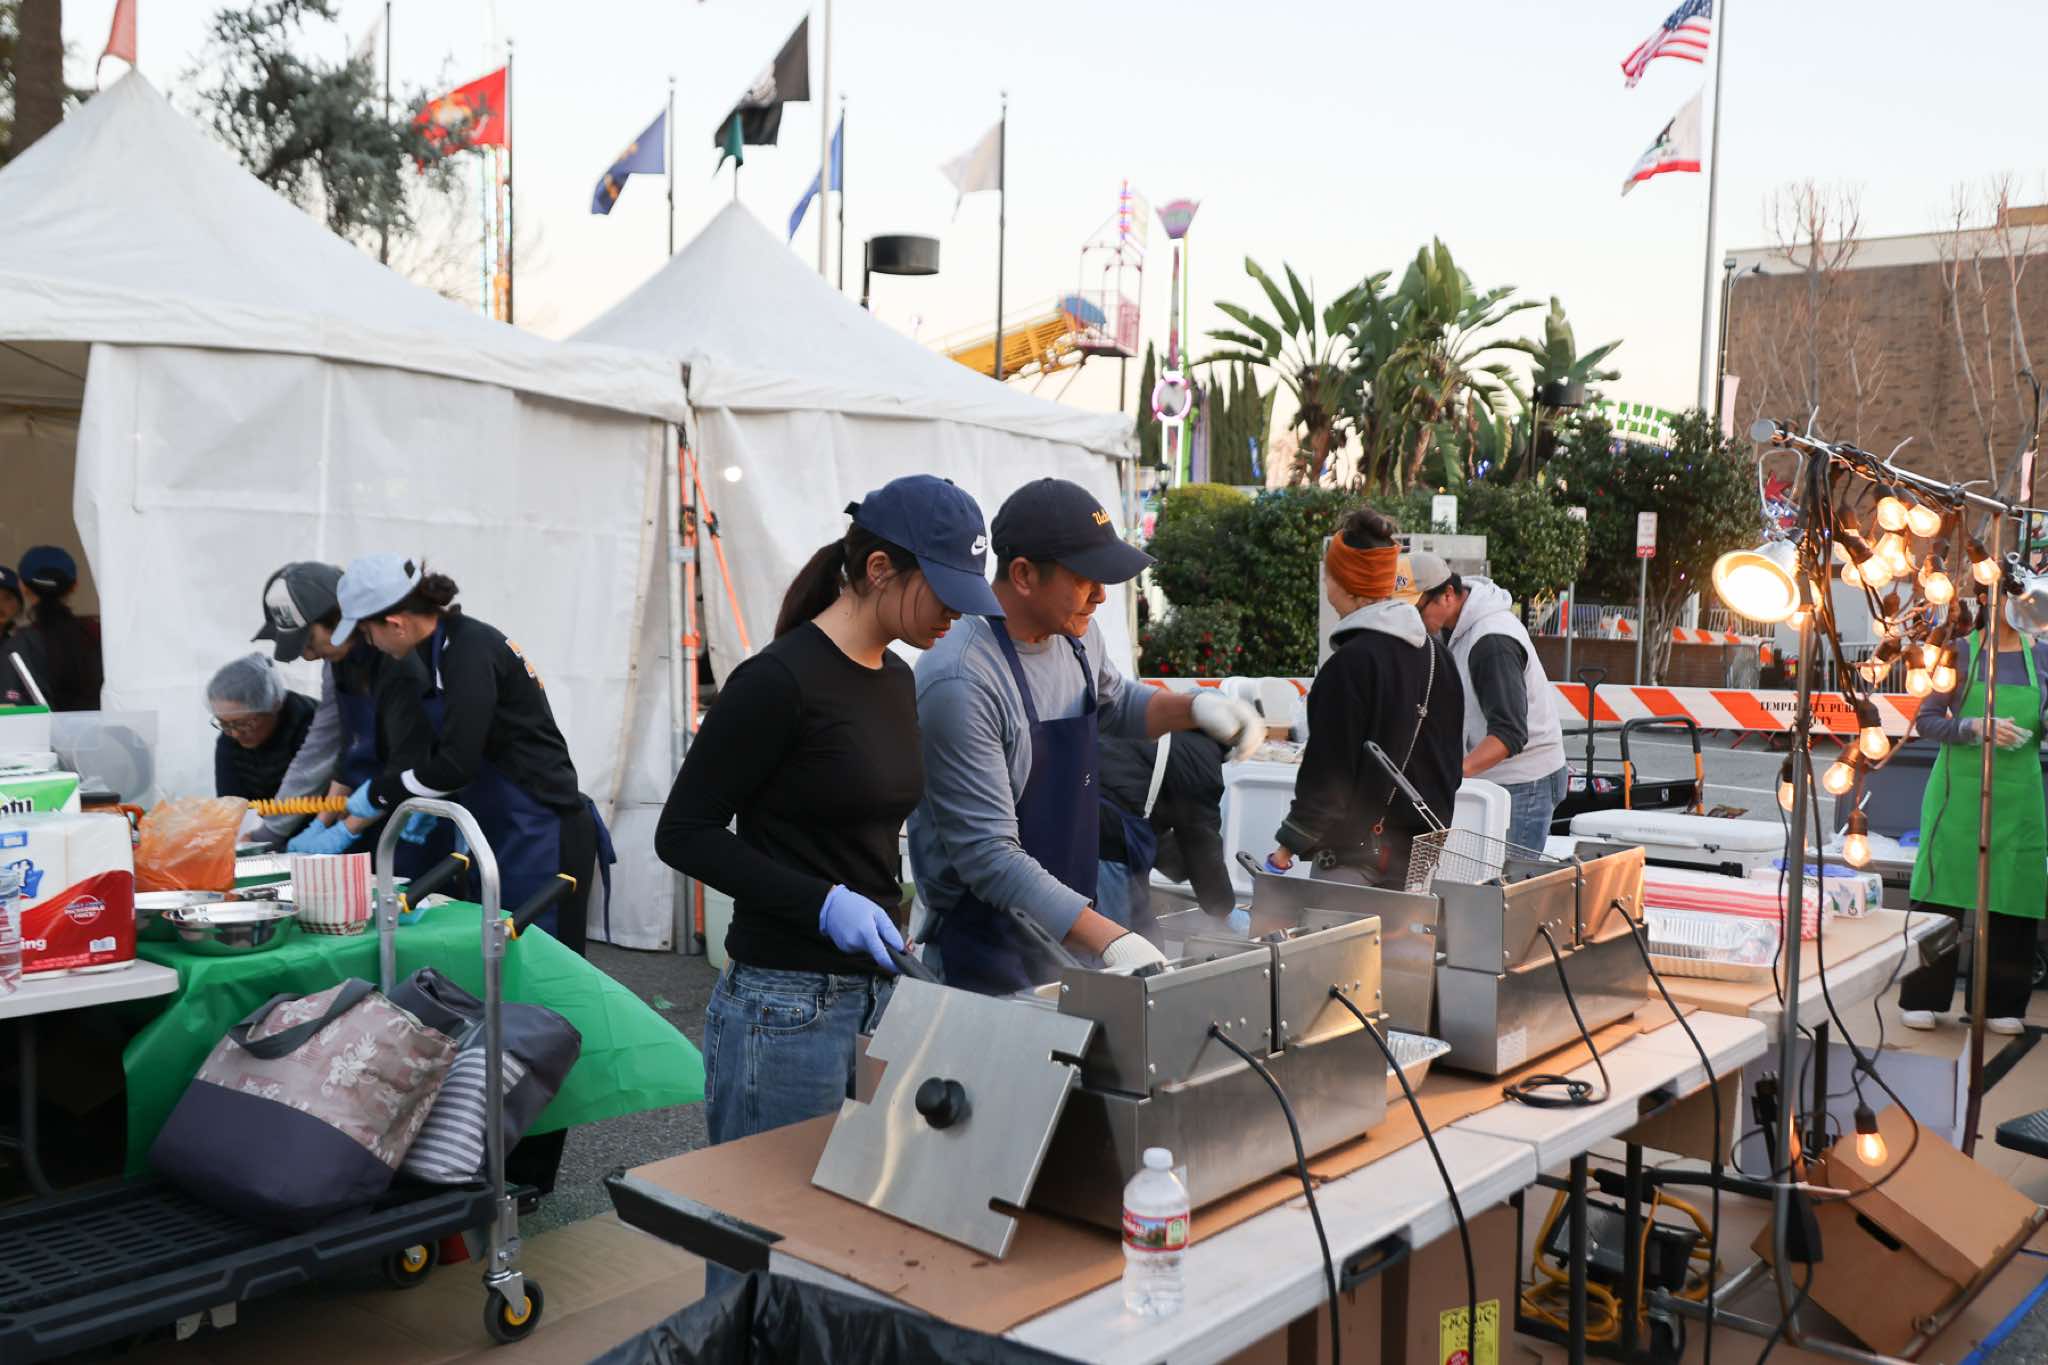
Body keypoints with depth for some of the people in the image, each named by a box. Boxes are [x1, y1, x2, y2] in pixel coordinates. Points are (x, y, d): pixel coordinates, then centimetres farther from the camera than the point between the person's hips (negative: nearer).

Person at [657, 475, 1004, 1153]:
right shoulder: (778, 680, -15)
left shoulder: (897, 679, 9)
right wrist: (824, 903, -20)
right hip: (785, 1006, -8)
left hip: (878, 993, 8)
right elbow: (684, 833, -13)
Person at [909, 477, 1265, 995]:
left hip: (1068, 934, 8)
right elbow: (988, 855, -28)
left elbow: (1114, 705, 21)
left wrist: (1194, 707, 1)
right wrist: (1110, 941, -34)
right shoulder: (962, 681, -26)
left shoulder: (1075, 631, -1)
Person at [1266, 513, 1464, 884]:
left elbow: (1328, 767, -16)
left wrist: (1290, 844, -8)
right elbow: (1450, 755, 15)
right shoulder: (1435, 651, 8)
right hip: (1423, 848, 8)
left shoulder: (1351, 662, -17)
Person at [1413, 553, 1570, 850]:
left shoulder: (1493, 641, -22)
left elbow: (1510, 732, -30)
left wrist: (1457, 771, -43)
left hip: (1524, 784, -9)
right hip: (1489, 778, 9)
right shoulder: (1455, 627, 8)